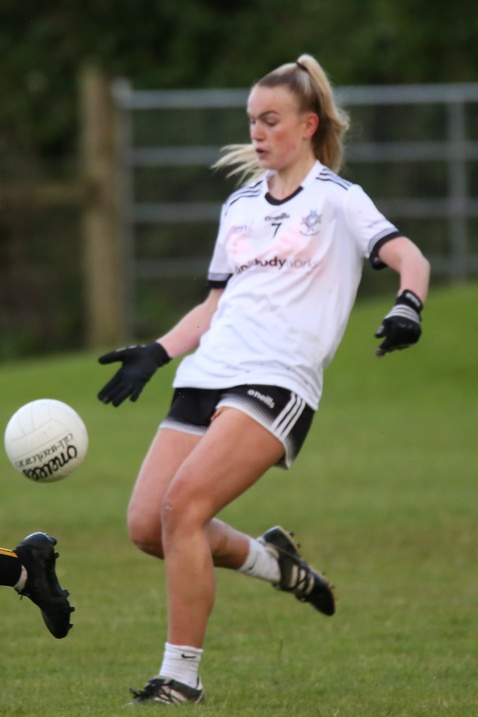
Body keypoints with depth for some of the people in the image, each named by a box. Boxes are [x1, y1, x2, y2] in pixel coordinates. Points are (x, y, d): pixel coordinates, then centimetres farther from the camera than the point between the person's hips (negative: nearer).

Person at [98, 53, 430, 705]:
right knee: (146, 525, -6)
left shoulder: (337, 199, 4)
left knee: (184, 503, -24)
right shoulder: (239, 206, 22)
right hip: (207, 377, 7)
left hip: (278, 382, -7)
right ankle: (271, 560, 20)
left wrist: (407, 307, -29)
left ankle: (181, 674, -16)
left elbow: (409, 258, -8)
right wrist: (155, 353, 13)